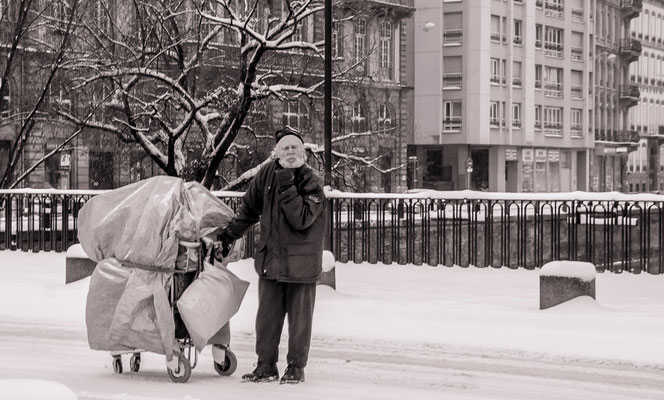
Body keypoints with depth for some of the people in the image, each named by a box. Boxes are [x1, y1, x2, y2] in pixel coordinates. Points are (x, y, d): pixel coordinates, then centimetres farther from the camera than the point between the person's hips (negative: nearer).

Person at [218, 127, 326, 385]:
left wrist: (287, 188, -24)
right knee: (267, 316, 8)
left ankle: (296, 366, 17)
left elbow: (301, 220, -24)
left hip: (301, 262, -4)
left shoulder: (312, 184, -11)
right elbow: (248, 210, 13)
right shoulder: (267, 174, 0)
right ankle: (266, 366, 18)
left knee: (299, 318, 5)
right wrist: (227, 235, 15)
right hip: (270, 259, 4)